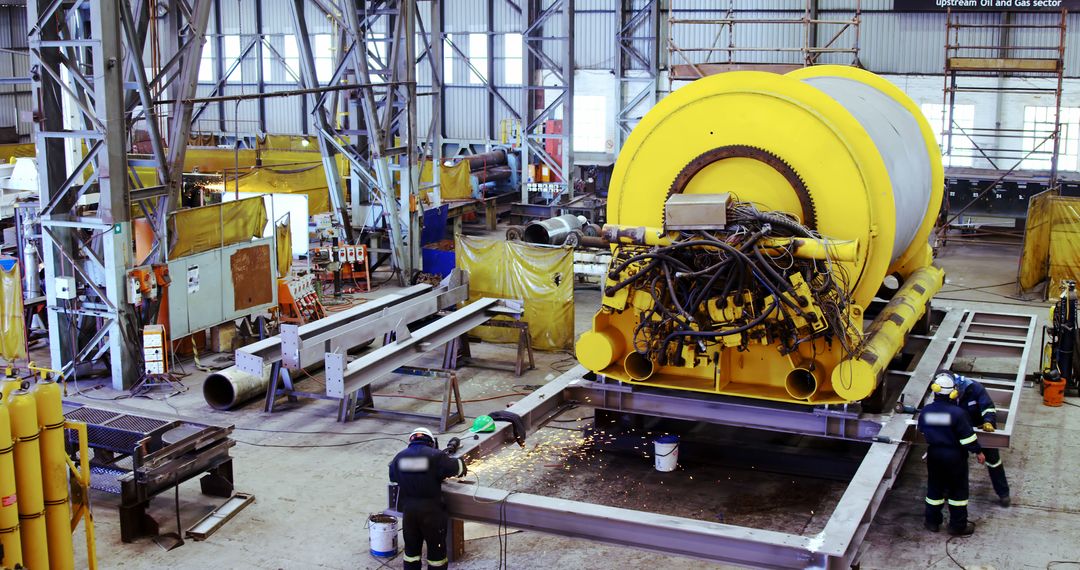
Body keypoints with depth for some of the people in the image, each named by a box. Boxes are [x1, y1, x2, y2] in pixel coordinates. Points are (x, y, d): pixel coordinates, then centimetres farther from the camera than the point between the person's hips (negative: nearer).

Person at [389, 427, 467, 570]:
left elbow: (393, 477, 13)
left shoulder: (399, 457, 1)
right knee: (437, 549, 11)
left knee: (411, 548, 19)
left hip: (408, 511, 4)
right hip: (431, 511, -4)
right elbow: (459, 468, -9)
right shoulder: (436, 456, -13)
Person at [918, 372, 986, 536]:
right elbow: (968, 436, -15)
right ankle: (958, 525, 17)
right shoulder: (957, 413, -21)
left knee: (934, 487, 17)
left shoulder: (925, 411, -7)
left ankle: (932, 521, 25)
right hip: (954, 456, -4)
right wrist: (978, 451, -1)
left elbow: (921, 432, 8)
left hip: (934, 455, 4)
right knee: (958, 490, 9)